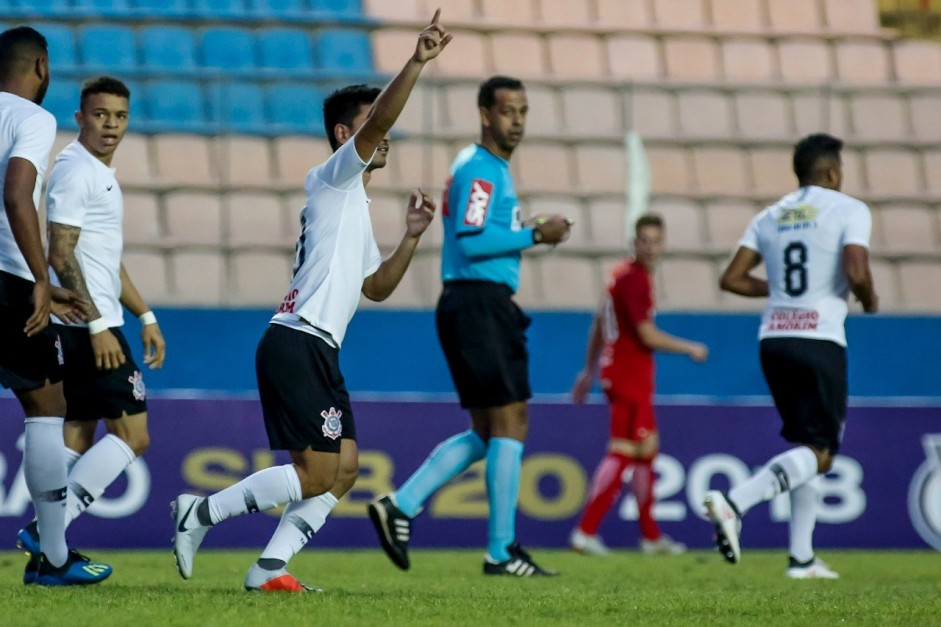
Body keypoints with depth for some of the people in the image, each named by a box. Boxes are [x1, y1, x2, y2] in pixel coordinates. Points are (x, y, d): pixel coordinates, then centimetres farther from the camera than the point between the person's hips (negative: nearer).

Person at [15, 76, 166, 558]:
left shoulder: (101, 174, 20)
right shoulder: (75, 170, -12)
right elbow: (61, 255, -19)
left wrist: (146, 317, 25)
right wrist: (97, 325, -23)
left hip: (93, 328, 10)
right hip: (88, 326, -10)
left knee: (79, 436, 8)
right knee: (132, 434, -10)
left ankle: (46, 547, 6)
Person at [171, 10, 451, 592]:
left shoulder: (356, 207, 25)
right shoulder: (334, 178, -1)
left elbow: (376, 287, 31)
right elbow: (376, 123, -20)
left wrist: (411, 238, 19)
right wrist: (417, 63, -27)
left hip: (319, 352, 10)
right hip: (297, 345, -10)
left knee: (343, 472, 3)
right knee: (315, 473, -13)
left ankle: (270, 567, 2)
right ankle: (200, 512, -5)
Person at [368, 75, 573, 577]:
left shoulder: (491, 169, 21)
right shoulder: (480, 169, -11)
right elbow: (470, 240, -22)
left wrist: (530, 231, 13)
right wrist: (535, 235, -16)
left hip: (481, 307, 10)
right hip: (479, 304, -10)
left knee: (487, 433, 12)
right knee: (510, 422, -7)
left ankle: (400, 505, 8)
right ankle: (502, 551, -4)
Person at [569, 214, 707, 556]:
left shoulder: (624, 274, 14)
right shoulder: (635, 279, -16)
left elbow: (599, 324, 20)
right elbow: (648, 336, -18)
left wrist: (590, 371, 25)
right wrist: (690, 348, -4)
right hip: (629, 377, -10)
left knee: (647, 450, 16)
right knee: (623, 453, -10)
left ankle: (650, 535, 23)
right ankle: (586, 531, -13)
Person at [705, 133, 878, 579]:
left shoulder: (770, 217, 14)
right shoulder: (849, 210, -3)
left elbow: (732, 279, 8)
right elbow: (856, 273, -17)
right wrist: (870, 303, 4)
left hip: (773, 339, 7)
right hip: (820, 341, -7)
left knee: (807, 445, 17)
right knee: (819, 453, -5)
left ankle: (802, 557, 13)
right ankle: (734, 502, -27)